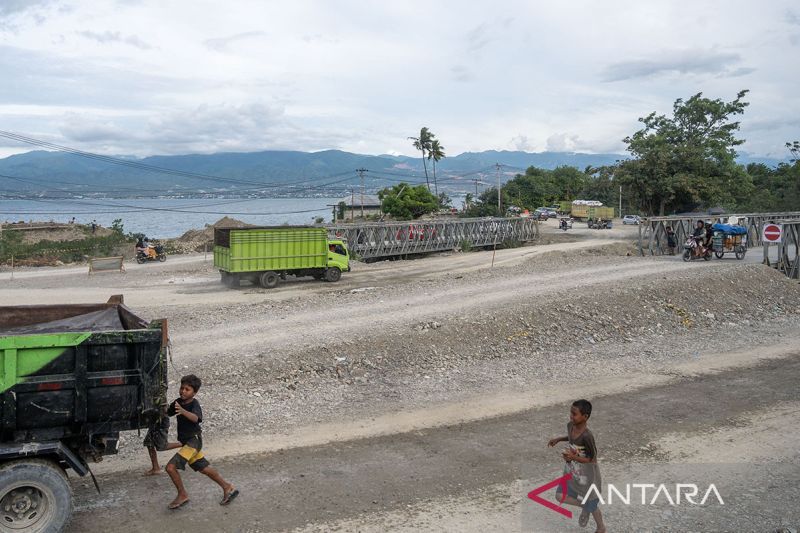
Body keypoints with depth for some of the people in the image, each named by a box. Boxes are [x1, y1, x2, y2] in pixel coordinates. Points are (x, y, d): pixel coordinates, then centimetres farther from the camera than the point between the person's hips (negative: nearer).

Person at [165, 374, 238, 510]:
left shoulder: (194, 404, -18)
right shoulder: (178, 402, 5)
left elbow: (195, 418, -38)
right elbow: (167, 413, 13)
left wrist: (183, 411, -56)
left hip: (194, 440, -8)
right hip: (186, 442, 8)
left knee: (171, 467, -14)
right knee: (204, 469, 15)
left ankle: (182, 495, 4)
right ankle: (228, 488, 27)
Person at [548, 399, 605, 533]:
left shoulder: (587, 436, -34)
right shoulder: (570, 425, -12)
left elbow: (593, 459, -26)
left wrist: (574, 457, -38)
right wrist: (559, 439, 0)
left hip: (587, 476, -6)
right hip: (572, 472, 6)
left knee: (591, 506, 15)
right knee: (560, 496, 4)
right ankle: (584, 507, 31)